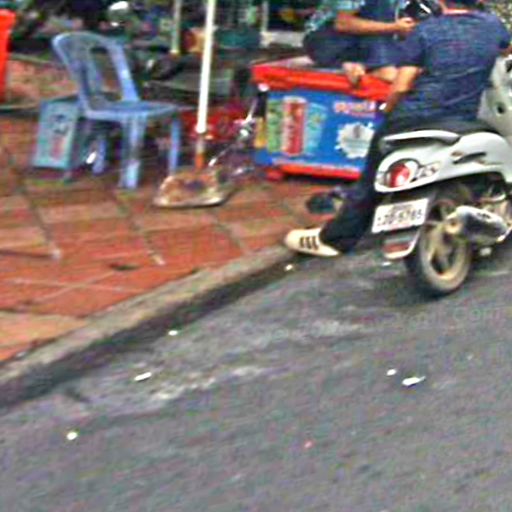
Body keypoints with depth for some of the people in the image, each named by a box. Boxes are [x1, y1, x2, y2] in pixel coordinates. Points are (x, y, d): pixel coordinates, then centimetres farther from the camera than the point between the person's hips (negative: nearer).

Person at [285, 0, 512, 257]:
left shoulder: (425, 31, -5)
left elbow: (401, 86, -8)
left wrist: (388, 111, 11)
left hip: (415, 117, -2)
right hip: (462, 124, 3)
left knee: (372, 179, 9)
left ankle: (335, 238, 16)